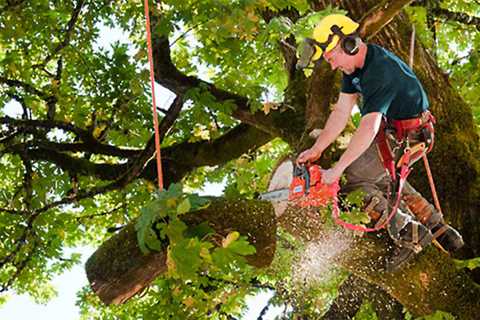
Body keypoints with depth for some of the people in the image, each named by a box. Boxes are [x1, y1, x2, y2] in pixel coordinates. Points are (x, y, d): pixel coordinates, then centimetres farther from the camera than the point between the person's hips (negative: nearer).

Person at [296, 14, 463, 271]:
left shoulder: (381, 71, -31)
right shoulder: (355, 66, 0)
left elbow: (369, 127, -36)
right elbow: (340, 113, 2)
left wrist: (336, 170, -36)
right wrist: (316, 150, -3)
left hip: (408, 136, -10)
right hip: (391, 130, 10)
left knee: (353, 179, -11)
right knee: (384, 179, 24)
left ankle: (407, 232, -9)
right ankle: (439, 229, 24)